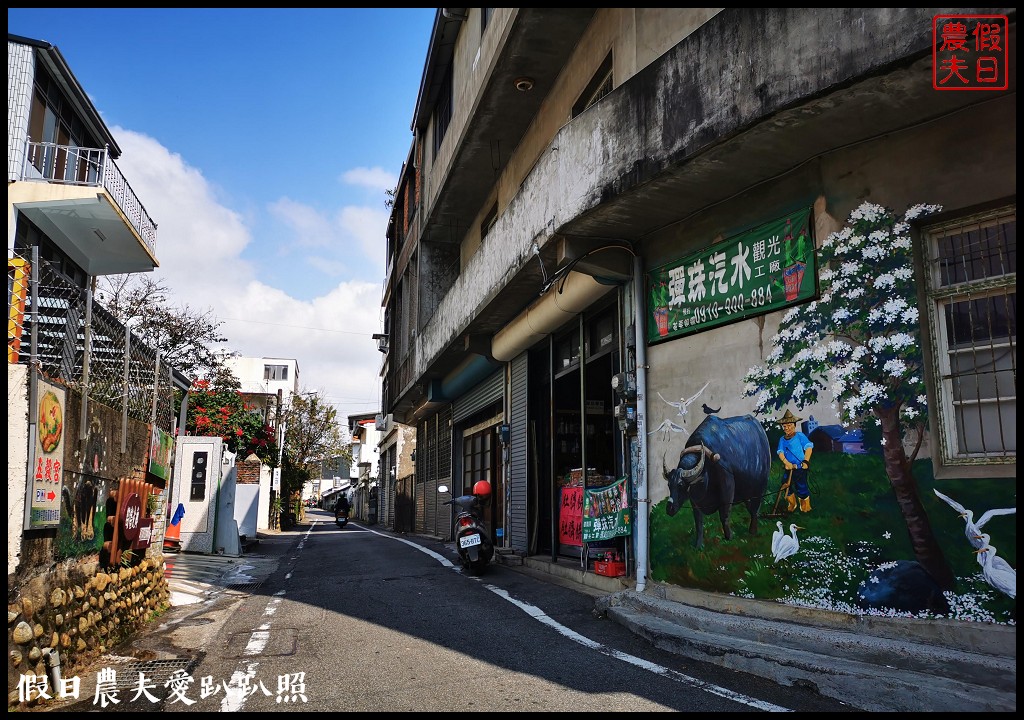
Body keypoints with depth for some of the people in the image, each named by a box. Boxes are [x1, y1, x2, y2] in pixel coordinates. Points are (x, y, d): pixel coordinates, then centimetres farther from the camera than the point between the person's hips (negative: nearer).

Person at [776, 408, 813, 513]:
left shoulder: (800, 436, -4)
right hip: (788, 468, 5)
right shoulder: (782, 439, 9)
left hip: (800, 468, -5)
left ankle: (805, 507, 20)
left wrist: (806, 461, -25)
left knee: (801, 487, -1)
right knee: (787, 487, 10)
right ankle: (792, 505, 33)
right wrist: (786, 462, -20)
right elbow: (780, 452, -2)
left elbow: (809, 448, -13)